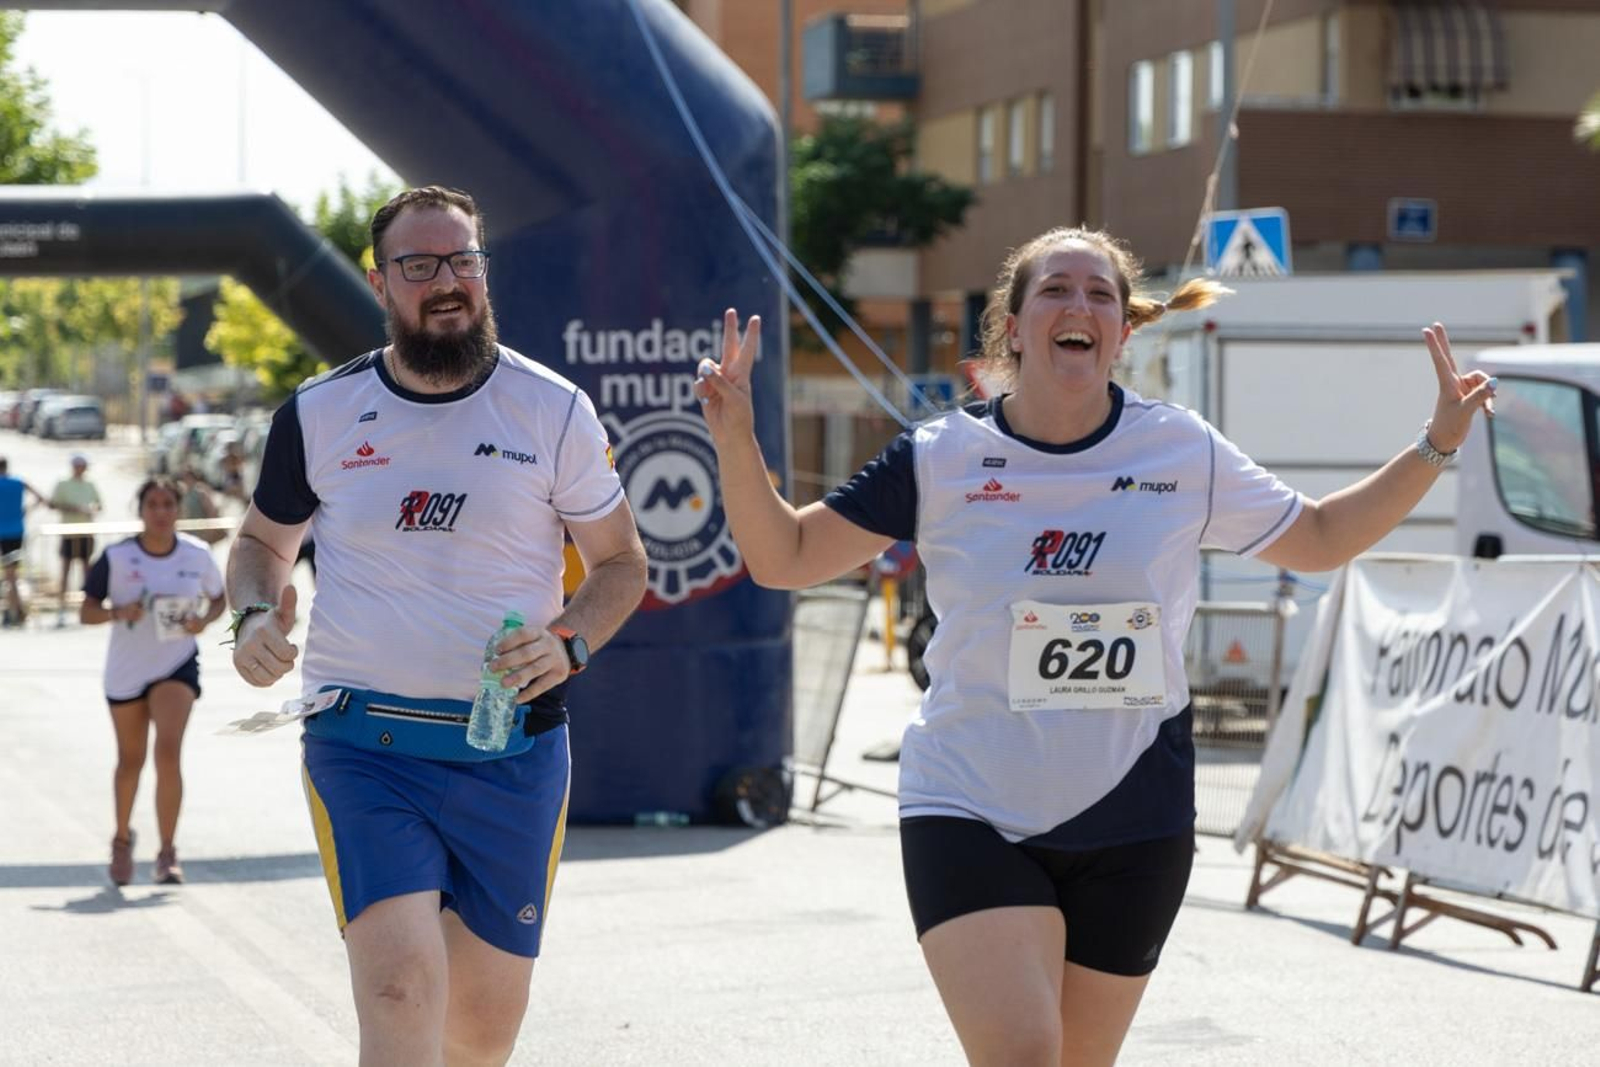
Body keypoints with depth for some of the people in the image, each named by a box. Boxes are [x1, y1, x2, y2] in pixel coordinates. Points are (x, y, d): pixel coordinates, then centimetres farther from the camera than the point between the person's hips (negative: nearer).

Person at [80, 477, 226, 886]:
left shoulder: (198, 555, -6)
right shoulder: (116, 557, -9)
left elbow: (219, 599, 10)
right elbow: (86, 611, -5)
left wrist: (204, 619, -11)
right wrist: (117, 612, -25)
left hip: (177, 665, -1)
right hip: (126, 670, 1)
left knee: (168, 753, -19)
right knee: (131, 761, 13)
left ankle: (167, 853, -11)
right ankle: (122, 838, 39)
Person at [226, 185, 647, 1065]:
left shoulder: (554, 412, 1)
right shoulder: (318, 415, 3)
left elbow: (620, 563, 9)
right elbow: (262, 540, 18)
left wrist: (569, 643, -12)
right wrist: (255, 614, -5)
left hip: (513, 752, 1)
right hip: (362, 749, -1)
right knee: (401, 990, -19)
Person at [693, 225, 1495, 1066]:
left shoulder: (1185, 453, 0)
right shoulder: (942, 458, -4)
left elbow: (1319, 540, 14)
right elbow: (784, 558, 0)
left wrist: (1437, 444, 5)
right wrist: (735, 439, -15)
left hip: (1132, 828, 2)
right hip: (970, 815, -2)